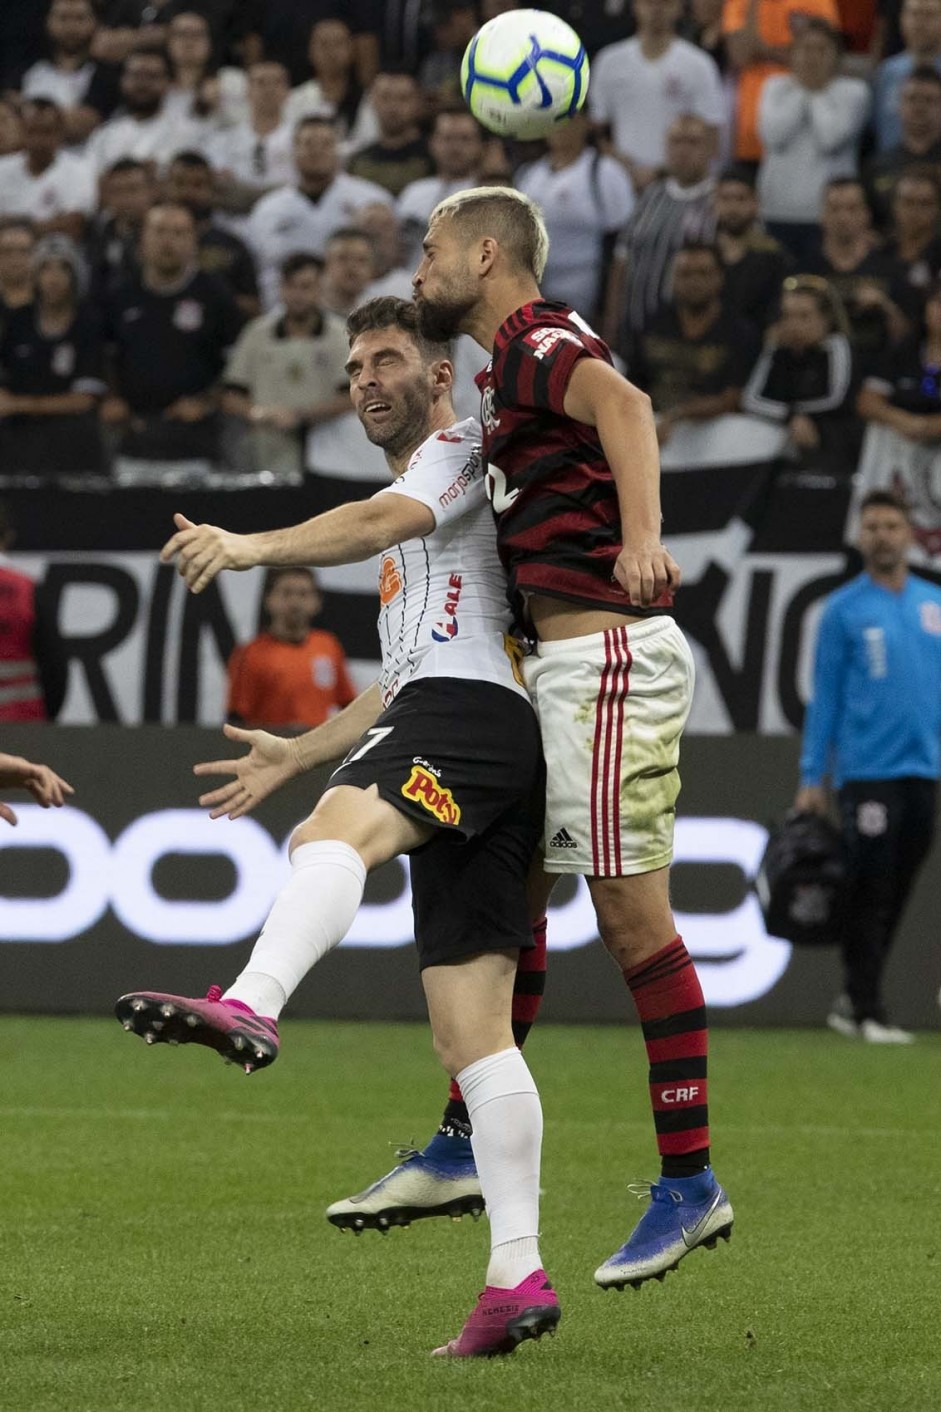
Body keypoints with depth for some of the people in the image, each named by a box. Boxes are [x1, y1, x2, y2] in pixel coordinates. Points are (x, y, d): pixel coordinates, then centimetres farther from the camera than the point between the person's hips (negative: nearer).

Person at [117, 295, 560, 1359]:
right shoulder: (413, 525, 37)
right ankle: (517, 1277, -4)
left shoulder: (462, 451, 8)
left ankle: (248, 1006, -68)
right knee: (471, 1036, 2)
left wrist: (256, 546, -28)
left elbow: (379, 522, -14)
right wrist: (299, 753, 41)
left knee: (332, 835, -38)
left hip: (471, 712, -10)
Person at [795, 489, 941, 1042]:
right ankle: (867, 1010, -1)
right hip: (867, 772, -4)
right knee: (870, 894, -5)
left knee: (897, 894, 7)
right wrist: (812, 778, -3)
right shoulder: (844, 609, 1)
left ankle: (853, 1002, 17)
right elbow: (825, 696, 1)